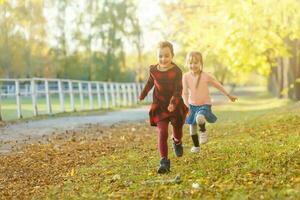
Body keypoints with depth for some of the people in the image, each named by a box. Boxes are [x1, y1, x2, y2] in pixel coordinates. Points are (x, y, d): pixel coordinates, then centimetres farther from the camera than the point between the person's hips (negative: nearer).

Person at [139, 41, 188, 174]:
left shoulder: (177, 72, -16)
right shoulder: (153, 70, -6)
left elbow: (178, 90, -20)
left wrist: (173, 103, -35)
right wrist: (143, 95, 22)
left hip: (176, 106, 0)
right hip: (159, 107, 0)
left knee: (177, 128, 20)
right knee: (162, 133, -13)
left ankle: (177, 142, 57)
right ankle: (164, 161, -14)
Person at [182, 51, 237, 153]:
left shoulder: (206, 76, -15)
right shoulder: (186, 77, -11)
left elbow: (218, 85, -1)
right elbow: (184, 93, -7)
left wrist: (229, 96, 9)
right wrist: (186, 106, -18)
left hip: (204, 105, -3)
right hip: (192, 105, 3)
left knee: (199, 118, -34)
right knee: (192, 126, 11)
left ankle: (203, 132, -3)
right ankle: (196, 146, 34)